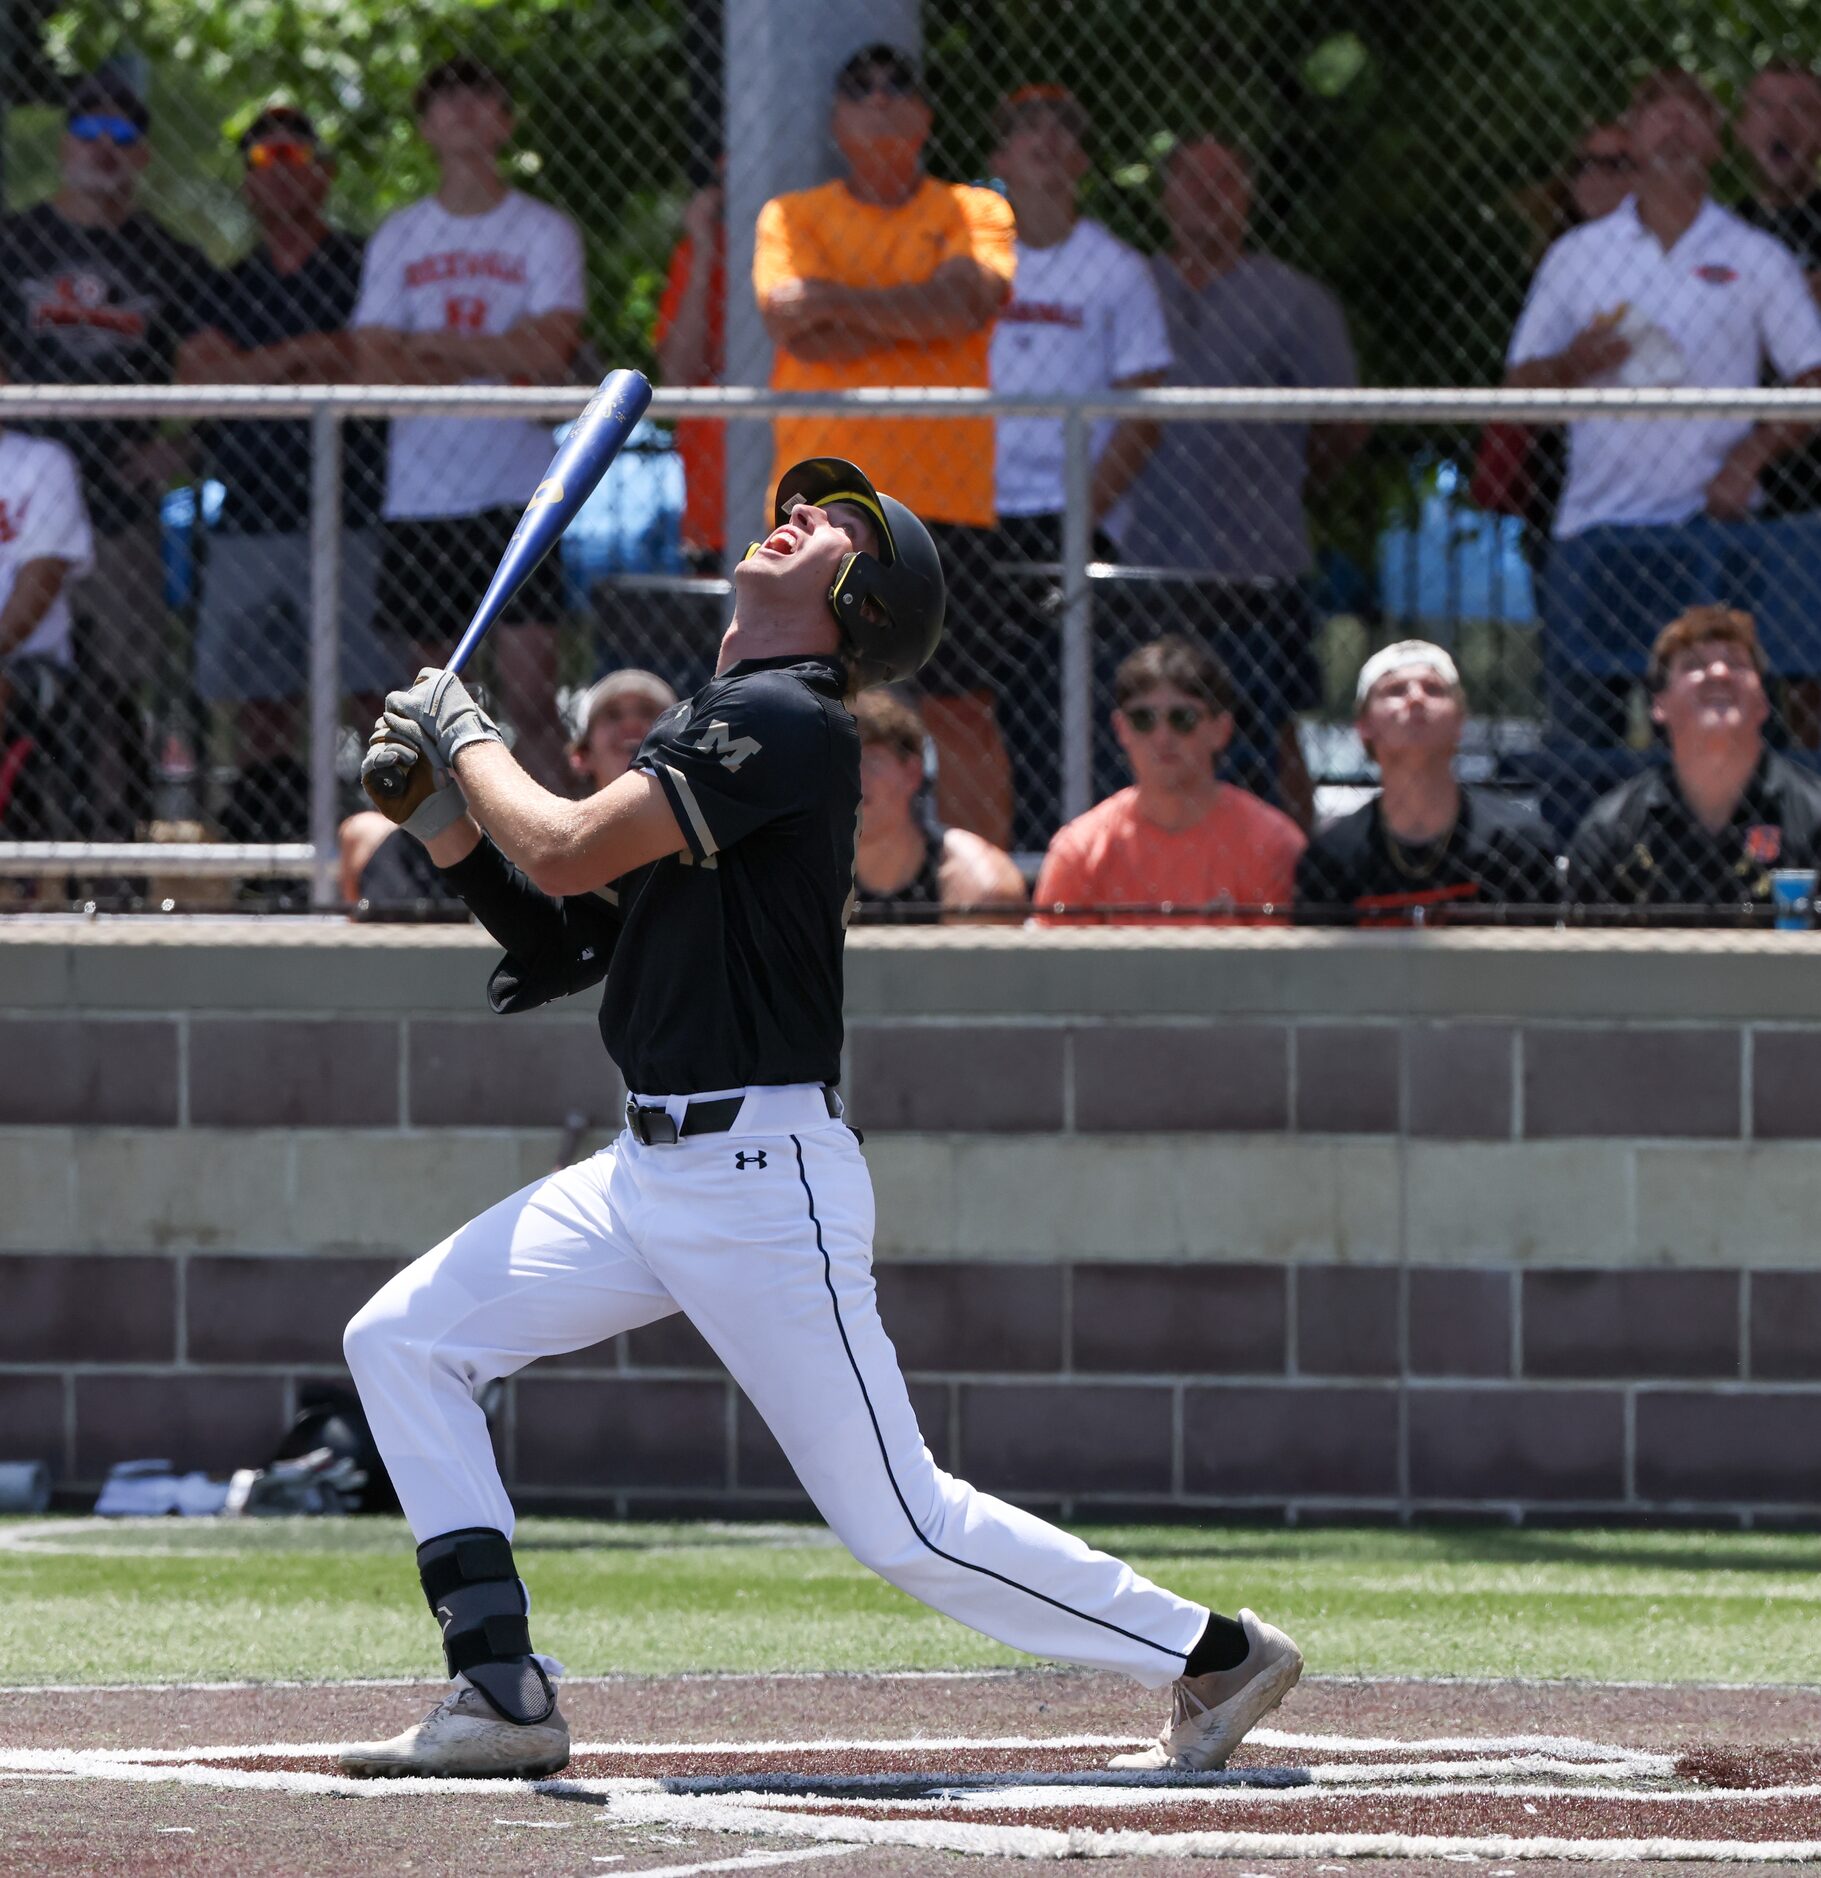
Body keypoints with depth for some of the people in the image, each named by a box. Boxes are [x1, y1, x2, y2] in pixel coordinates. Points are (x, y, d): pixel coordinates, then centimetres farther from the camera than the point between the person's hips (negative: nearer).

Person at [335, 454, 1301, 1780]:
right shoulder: (710, 724, 16)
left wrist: (469, 737, -4)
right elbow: (560, 934, 18)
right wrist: (443, 810, 6)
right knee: (402, 1341, 2)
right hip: (648, 1170, 9)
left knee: (905, 1528, -7)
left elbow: (570, 853, -20)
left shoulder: (787, 722, -14)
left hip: (764, 1183, -9)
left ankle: (1211, 1656, 7)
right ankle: (502, 1700, 2)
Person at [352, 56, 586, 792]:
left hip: (517, 491, -3)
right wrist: (493, 361, -9)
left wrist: (435, 345, -5)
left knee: (529, 690, -11)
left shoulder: (545, 231, 4)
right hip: (419, 493, 3)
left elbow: (550, 352, -9)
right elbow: (376, 365, 1)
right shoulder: (397, 238, 11)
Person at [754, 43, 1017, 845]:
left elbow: (971, 297, -8)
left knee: (964, 711, -3)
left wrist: (837, 299, -4)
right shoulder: (791, 219, 11)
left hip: (946, 498, 0)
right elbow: (796, 328, -5)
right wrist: (920, 312, -4)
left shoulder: (976, 214, 11)